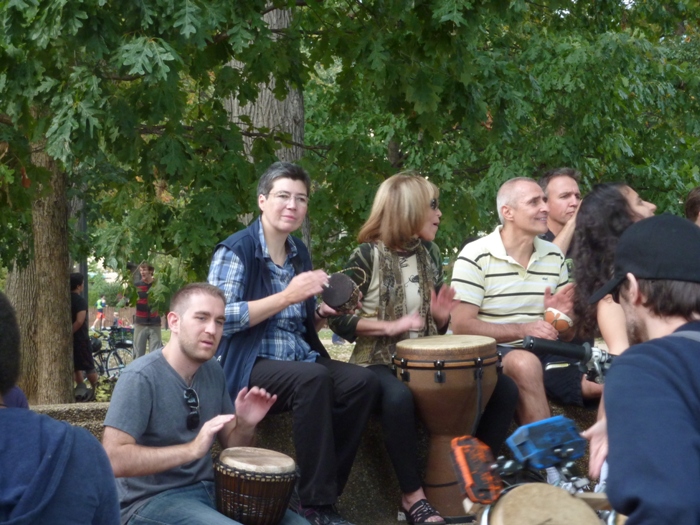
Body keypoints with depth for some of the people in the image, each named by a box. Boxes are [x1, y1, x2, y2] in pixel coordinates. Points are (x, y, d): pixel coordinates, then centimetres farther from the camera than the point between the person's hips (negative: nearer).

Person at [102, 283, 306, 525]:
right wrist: (192, 449, -31)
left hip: (207, 488, 8)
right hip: (151, 500, -8)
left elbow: (231, 446, 15)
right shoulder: (140, 378, -16)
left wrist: (246, 426, -8)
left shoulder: (213, 371, 6)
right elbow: (113, 459, -26)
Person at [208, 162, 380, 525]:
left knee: (362, 382, -17)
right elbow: (219, 318, -21)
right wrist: (287, 297, -23)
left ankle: (319, 493, -11)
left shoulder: (299, 253, 14)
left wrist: (323, 314, -1)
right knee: (314, 379, -34)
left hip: (298, 360, 7)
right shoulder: (236, 250, -8)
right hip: (248, 367, -7)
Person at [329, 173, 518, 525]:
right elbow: (340, 320, -12)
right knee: (399, 397, -41)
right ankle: (413, 497, -26)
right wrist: (390, 326, -22)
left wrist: (441, 317, -4)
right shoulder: (368, 256, -8)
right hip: (380, 362, -6)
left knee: (504, 388, -9)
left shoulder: (429, 254, 12)